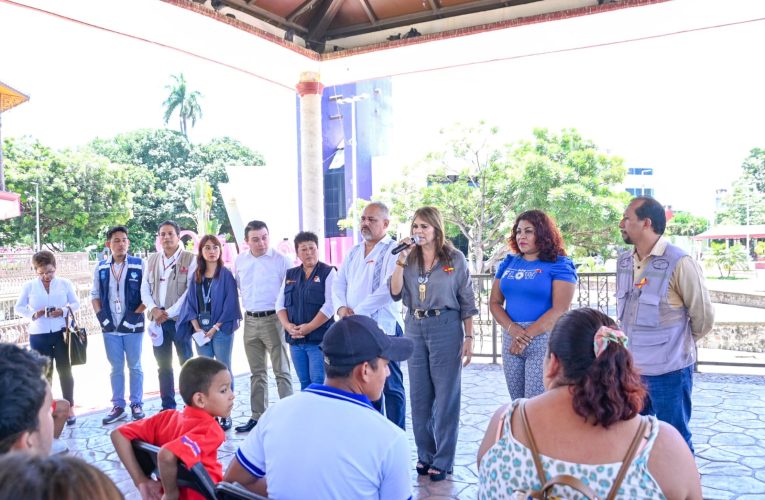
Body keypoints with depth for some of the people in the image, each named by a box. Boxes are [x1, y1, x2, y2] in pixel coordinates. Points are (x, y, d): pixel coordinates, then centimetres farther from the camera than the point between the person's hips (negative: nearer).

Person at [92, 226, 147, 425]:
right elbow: (94, 294, 14)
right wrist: (100, 315, 1)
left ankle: (137, 404, 17)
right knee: (116, 368, 10)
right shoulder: (101, 268, 6)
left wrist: (135, 314, -12)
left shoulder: (139, 265, -5)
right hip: (110, 327, 3)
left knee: (134, 367, 7)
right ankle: (118, 406, 18)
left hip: (133, 326, -3)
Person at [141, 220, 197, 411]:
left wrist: (169, 312, -13)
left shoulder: (190, 259, -4)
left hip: (180, 318, -5)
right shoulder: (152, 259, 12)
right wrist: (153, 309, -7)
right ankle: (168, 407, 20)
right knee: (163, 365, 10)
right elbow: (145, 288, 10)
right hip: (157, 319, 5)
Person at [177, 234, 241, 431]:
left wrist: (215, 328, -12)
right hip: (201, 331, 4)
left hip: (221, 330, -4)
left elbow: (230, 304, -8)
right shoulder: (196, 276, 10)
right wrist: (197, 328, -4)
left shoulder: (226, 275, -4)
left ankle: (226, 415, 8)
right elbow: (190, 303, 9)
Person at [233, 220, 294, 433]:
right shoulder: (240, 261, 6)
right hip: (250, 321, 5)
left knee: (281, 371, -2)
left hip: (273, 319, -5)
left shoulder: (281, 260, -10)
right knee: (257, 373, 14)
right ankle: (257, 416, 24)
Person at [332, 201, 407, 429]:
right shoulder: (354, 253, 16)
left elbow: (388, 289, -19)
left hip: (383, 328, -7)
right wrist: (342, 307, -5)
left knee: (390, 385, -1)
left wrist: (358, 312, -16)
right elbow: (339, 284, 15)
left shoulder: (392, 251, -7)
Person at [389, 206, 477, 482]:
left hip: (446, 327, -4)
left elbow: (467, 302, 0)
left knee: (446, 395, 2)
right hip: (415, 328, 4)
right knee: (419, 395, 10)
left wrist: (468, 337, -4)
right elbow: (396, 294, -4)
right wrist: (401, 261, -12)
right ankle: (425, 455, 24)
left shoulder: (455, 258, -1)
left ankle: (443, 460, 12)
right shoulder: (410, 259, 6)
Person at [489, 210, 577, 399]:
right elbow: (494, 303, 7)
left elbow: (560, 309, -14)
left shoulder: (559, 265, -4)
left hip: (544, 338, -5)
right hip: (511, 339, 5)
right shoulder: (508, 263, 11)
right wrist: (512, 329, -11)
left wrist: (526, 336, -17)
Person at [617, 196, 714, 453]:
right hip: (630, 368, 6)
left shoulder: (679, 263, -16)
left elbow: (703, 317, -6)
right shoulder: (623, 262, 4)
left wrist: (678, 344, 7)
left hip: (668, 370, -6)